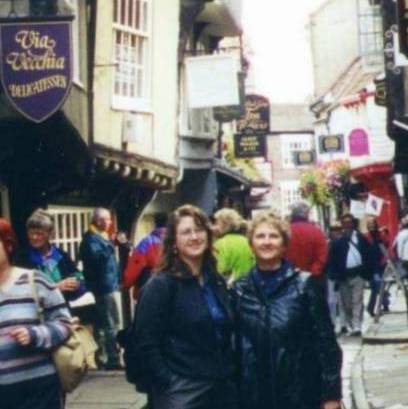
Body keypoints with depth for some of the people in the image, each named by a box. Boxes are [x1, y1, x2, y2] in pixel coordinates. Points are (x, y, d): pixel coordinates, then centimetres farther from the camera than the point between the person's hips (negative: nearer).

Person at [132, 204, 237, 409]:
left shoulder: (217, 283, 13)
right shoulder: (160, 285, -8)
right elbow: (146, 345, -12)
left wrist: (229, 375, 10)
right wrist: (170, 385, -15)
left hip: (222, 389, 7)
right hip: (184, 392, -6)